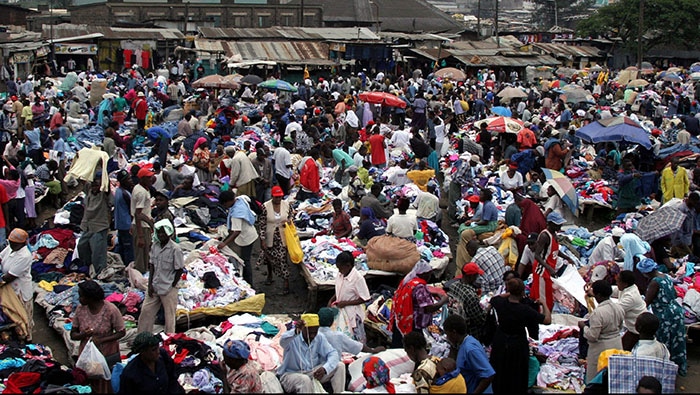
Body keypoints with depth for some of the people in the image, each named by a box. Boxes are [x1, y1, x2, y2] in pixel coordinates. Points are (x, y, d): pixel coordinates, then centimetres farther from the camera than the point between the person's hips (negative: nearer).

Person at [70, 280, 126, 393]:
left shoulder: (110, 310, -17)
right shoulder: (80, 309, -5)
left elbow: (122, 332, -10)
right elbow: (73, 335, 2)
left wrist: (101, 340, -21)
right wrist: (83, 335, -21)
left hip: (107, 355, -3)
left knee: (106, 387, 3)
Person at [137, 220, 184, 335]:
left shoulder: (175, 249, -16)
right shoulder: (155, 246, 2)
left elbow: (179, 269, -11)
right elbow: (152, 265, 7)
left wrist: (172, 286, -10)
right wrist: (150, 284, 2)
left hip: (168, 288, -6)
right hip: (155, 286, 6)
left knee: (169, 315, 5)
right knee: (146, 311, 11)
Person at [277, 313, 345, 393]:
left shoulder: (320, 338, -3)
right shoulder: (293, 337, -17)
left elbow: (333, 354, -11)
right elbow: (282, 342, -40)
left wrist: (325, 368, -32)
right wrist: (296, 331, -62)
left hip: (313, 372, 5)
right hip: (291, 374, -5)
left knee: (339, 366, -9)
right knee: (305, 380, -38)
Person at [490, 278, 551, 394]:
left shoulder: (500, 303, -17)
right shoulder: (525, 310, -29)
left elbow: (493, 299, 9)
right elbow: (548, 320, -21)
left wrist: (509, 294, 9)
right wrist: (544, 305, -5)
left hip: (500, 344, 4)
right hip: (518, 345, -4)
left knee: (500, 374, 25)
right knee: (516, 376, 18)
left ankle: (498, 390, 44)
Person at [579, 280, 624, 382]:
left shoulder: (597, 313, -25)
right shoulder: (619, 308, -3)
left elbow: (592, 336, -22)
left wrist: (583, 326, -7)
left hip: (601, 348, -7)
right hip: (617, 345, 7)